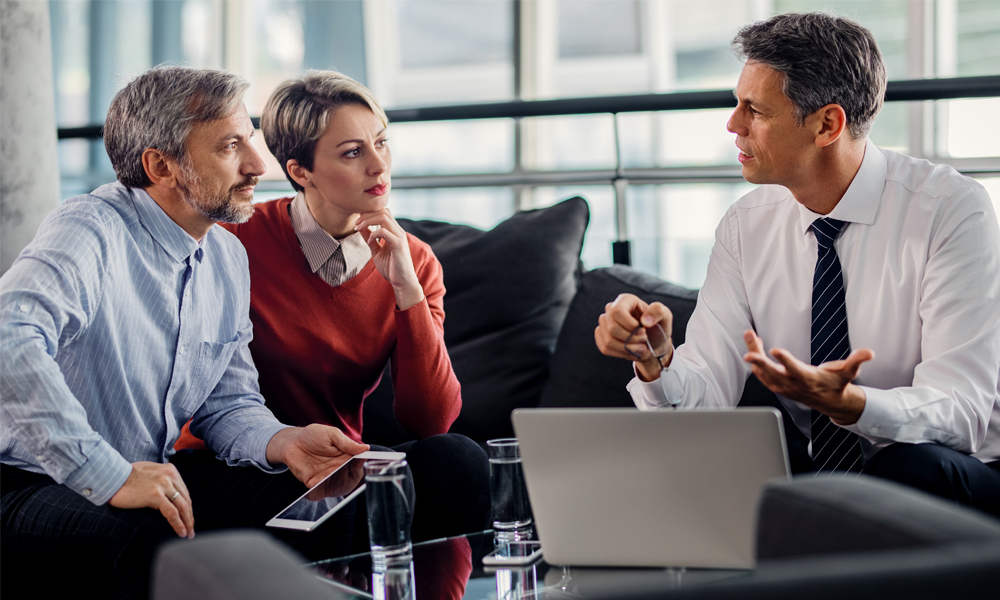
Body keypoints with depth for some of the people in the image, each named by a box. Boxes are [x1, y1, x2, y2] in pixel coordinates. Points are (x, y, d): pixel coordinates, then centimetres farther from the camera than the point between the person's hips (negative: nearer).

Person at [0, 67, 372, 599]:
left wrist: (281, 441, -9)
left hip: (158, 476, 8)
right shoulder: (90, 232, -19)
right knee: (161, 546, -38)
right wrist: (111, 477, -38)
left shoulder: (229, 259, 9)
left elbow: (228, 405, 15)